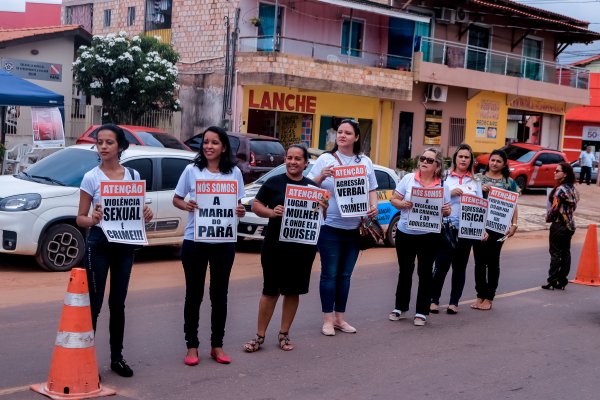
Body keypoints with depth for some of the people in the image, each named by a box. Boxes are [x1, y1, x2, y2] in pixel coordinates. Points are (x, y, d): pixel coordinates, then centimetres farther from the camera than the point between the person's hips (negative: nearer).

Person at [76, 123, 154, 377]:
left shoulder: (133, 176, 4)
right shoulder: (91, 178, -5)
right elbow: (80, 218, -4)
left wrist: (145, 216, -12)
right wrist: (92, 220, -26)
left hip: (125, 244, 3)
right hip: (99, 243, -3)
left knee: (118, 303, 11)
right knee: (95, 303, -4)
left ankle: (117, 357, 21)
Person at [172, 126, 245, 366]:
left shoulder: (234, 173, 3)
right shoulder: (192, 170, 1)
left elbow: (238, 205, 9)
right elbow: (176, 199, 7)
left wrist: (240, 212, -14)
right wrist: (185, 205, -15)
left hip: (224, 242, 1)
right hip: (194, 241, -1)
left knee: (219, 294, 9)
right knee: (194, 294, 6)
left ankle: (217, 345, 22)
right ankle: (192, 346, 17)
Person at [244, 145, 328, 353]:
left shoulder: (312, 187, 7)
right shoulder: (274, 182, -1)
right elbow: (256, 205, 2)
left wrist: (323, 209, -9)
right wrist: (271, 212, -17)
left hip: (303, 248, 3)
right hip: (275, 246, -2)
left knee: (293, 291, 10)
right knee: (270, 290, 3)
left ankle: (284, 334, 23)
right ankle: (260, 336, 12)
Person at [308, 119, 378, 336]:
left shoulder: (365, 162, 10)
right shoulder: (325, 159, -1)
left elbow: (371, 189, 14)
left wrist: (374, 207, -4)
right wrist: (321, 177, -21)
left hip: (355, 227, 4)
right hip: (330, 226, -3)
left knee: (345, 275, 11)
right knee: (330, 274, 0)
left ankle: (340, 317, 20)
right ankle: (328, 319, 6)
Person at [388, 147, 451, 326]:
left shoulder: (443, 186, 1)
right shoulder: (408, 179, -1)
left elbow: (446, 211, 7)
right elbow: (394, 199, 2)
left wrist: (446, 211, -16)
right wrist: (402, 204, -18)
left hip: (429, 236, -1)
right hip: (405, 233, 1)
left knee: (425, 273, 6)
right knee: (405, 271, 13)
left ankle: (422, 312, 14)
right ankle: (400, 308, 25)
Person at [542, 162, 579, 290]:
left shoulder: (560, 189, -17)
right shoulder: (573, 189, 8)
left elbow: (554, 207, -16)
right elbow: (573, 206, 11)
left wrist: (548, 217, -1)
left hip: (559, 223, -8)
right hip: (569, 224, 8)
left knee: (555, 253, -3)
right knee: (566, 253, 9)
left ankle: (552, 282, 1)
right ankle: (562, 281, 14)